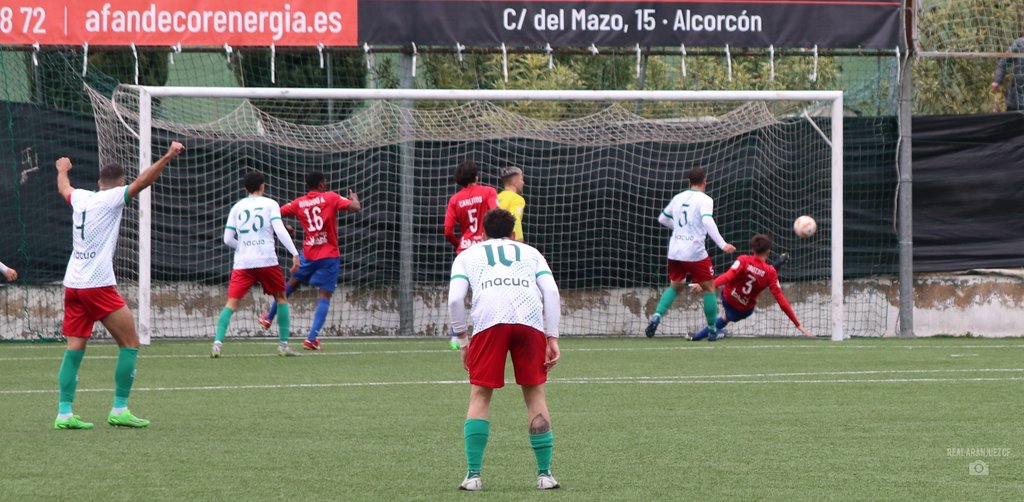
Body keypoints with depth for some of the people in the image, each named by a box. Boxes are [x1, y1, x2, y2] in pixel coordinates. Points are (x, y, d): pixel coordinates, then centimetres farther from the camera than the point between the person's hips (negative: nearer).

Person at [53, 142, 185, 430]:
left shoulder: (79, 197, 13)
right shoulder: (113, 198, -4)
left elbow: (63, 188, 36)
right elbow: (143, 181, -17)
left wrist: (62, 170, 57)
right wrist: (169, 156, -20)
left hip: (72, 285, 7)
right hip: (98, 284, -7)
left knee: (74, 350, 7)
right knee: (130, 344, 1)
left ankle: (64, 413, 1)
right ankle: (119, 410, -3)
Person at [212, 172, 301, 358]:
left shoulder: (237, 207, 13)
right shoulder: (270, 204, 5)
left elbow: (228, 239, 10)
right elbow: (280, 230, -8)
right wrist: (294, 253, -9)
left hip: (242, 263, 2)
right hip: (267, 260, -2)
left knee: (232, 302, -2)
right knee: (281, 297, 16)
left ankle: (217, 343, -19)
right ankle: (283, 345, 12)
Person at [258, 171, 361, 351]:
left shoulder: (298, 203, 4)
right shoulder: (331, 198, -6)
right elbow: (355, 208, -14)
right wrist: (354, 198, 9)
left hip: (308, 254, 4)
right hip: (329, 255, -4)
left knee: (292, 283, 26)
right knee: (325, 296, -2)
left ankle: (269, 318, 39)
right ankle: (312, 338, -13)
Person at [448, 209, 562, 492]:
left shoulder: (467, 255, 27)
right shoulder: (530, 253, 30)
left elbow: (455, 299, 10)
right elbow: (551, 292, 13)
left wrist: (462, 340, 19)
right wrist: (552, 338, 11)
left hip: (488, 320, -1)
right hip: (530, 320, 1)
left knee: (480, 395, 7)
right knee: (535, 394, 10)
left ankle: (473, 475, 0)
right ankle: (545, 474, 9)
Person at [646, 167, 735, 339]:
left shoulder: (678, 198, 11)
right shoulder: (704, 200, -7)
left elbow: (662, 218, 23)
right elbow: (707, 221, -23)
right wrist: (723, 245, -28)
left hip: (675, 252, 6)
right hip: (695, 253, -6)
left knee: (675, 286, 20)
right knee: (709, 288, 8)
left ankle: (657, 316, -2)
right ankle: (713, 329, 9)